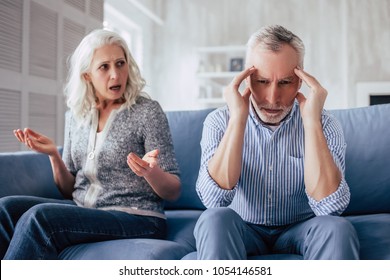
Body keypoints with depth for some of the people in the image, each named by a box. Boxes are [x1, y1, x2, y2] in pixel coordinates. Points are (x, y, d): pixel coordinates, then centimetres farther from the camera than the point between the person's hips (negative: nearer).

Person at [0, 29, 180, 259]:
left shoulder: (147, 111, -6)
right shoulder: (76, 114, 10)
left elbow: (173, 192, -5)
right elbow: (70, 191, 13)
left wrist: (150, 172, -26)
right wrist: (54, 155, -6)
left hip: (137, 219, -5)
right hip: (82, 210, 5)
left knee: (39, 217, -28)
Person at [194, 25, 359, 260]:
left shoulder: (324, 124, -11)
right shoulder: (220, 121, -11)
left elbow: (330, 207, -25)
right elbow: (214, 199, -24)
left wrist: (312, 122, -29)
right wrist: (237, 119, -29)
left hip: (299, 231, 0)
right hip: (242, 230, 0)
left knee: (337, 228, -30)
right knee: (215, 220, -31)